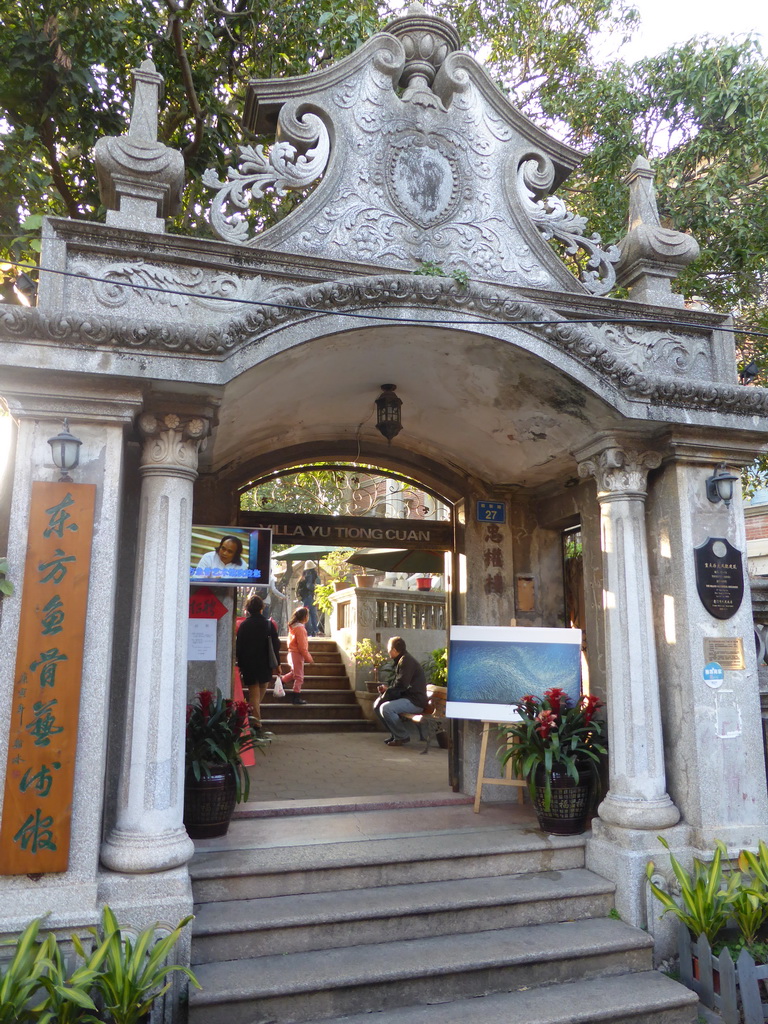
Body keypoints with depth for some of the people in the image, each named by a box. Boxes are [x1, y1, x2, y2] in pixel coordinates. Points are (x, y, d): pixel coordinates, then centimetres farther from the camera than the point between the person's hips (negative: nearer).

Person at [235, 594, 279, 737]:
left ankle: (256, 725, 2)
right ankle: (257, 726, 17)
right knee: (259, 695, 13)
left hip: (248, 666, 0)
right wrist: (277, 664, 5)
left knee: (254, 695, 5)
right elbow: (275, 645, -3)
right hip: (265, 666, 0)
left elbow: (239, 647, 2)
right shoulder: (269, 624, -4)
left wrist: (240, 666, 10)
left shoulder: (243, 625, -1)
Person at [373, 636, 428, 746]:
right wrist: (387, 689, 7)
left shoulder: (406, 660, -14)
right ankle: (395, 734, 12)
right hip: (406, 697, 11)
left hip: (415, 701, -11)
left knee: (386, 708, -28)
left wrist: (387, 692, -14)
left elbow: (401, 685, -22)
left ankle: (402, 737, -12)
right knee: (377, 704, 9)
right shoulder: (401, 660, 18)